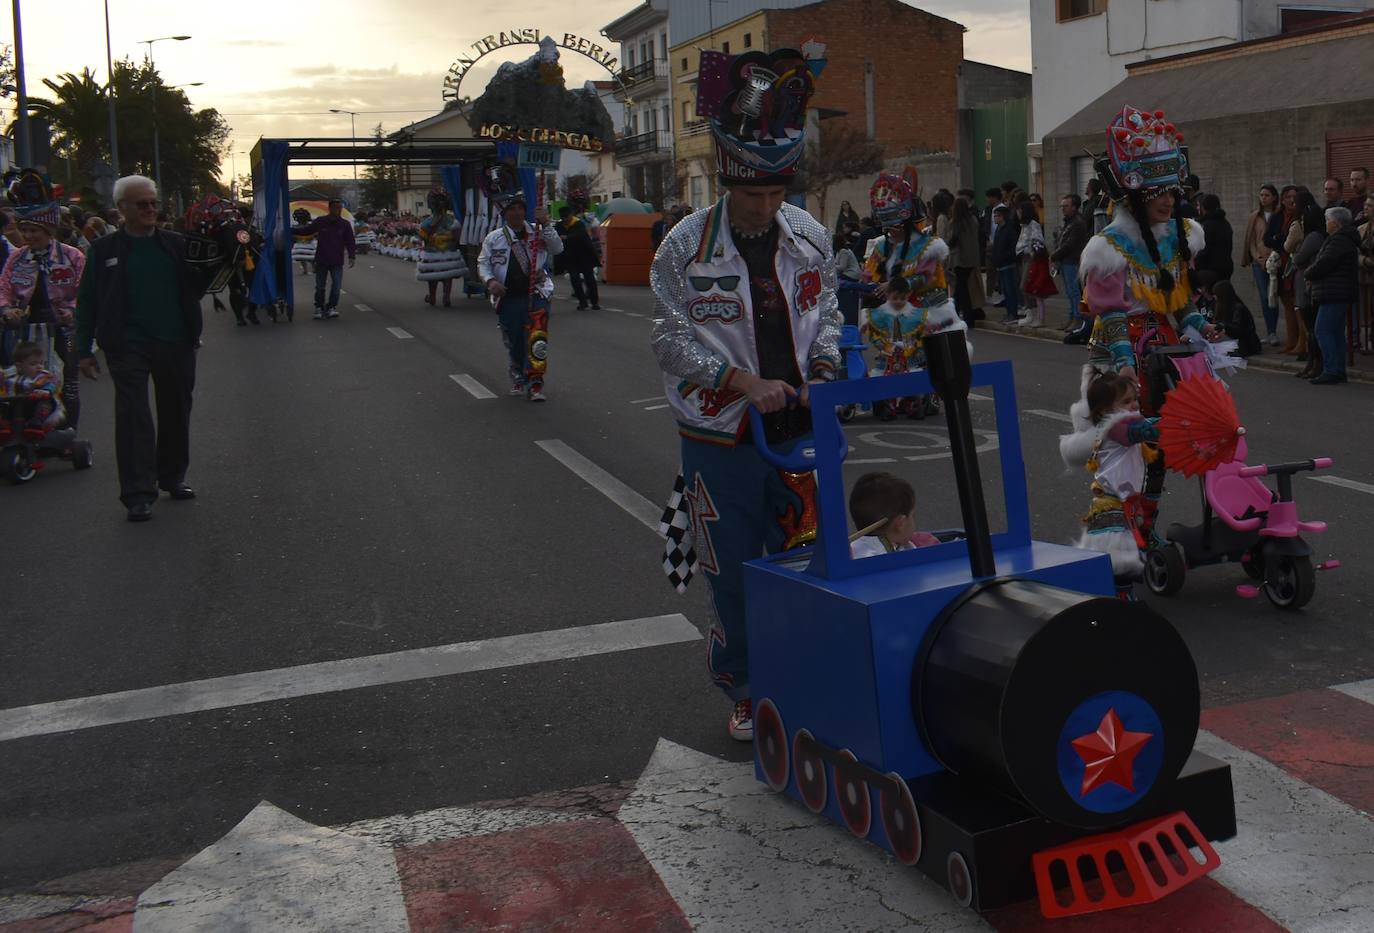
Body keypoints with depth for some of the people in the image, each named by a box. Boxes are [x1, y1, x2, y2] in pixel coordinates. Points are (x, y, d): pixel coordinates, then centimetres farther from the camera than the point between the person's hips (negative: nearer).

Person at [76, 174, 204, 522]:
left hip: (176, 345, 3)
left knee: (176, 413, 12)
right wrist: (84, 350, 2)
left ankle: (172, 477, 29)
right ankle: (138, 494, -6)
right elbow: (87, 302, 5)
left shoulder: (177, 245, 7)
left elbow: (197, 288, 8)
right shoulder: (104, 250, 2)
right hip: (128, 347, -3)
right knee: (133, 416, -7)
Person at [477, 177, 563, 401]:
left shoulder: (537, 233, 4)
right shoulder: (494, 238, 5)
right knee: (513, 342, 10)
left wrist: (546, 225, -15)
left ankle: (534, 383, -12)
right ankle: (518, 377, 33)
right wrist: (490, 281, -11)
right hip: (508, 297, 1)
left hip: (536, 293, -1)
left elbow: (557, 249, -7)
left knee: (536, 340, -15)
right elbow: (483, 263, 8)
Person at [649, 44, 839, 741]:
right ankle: (746, 692, 26)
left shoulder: (809, 235, 2)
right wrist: (746, 382, -20)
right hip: (723, 439, -3)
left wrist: (823, 367, -4)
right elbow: (673, 336, -9)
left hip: (799, 429, 3)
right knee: (734, 575, 6)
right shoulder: (686, 246, -10)